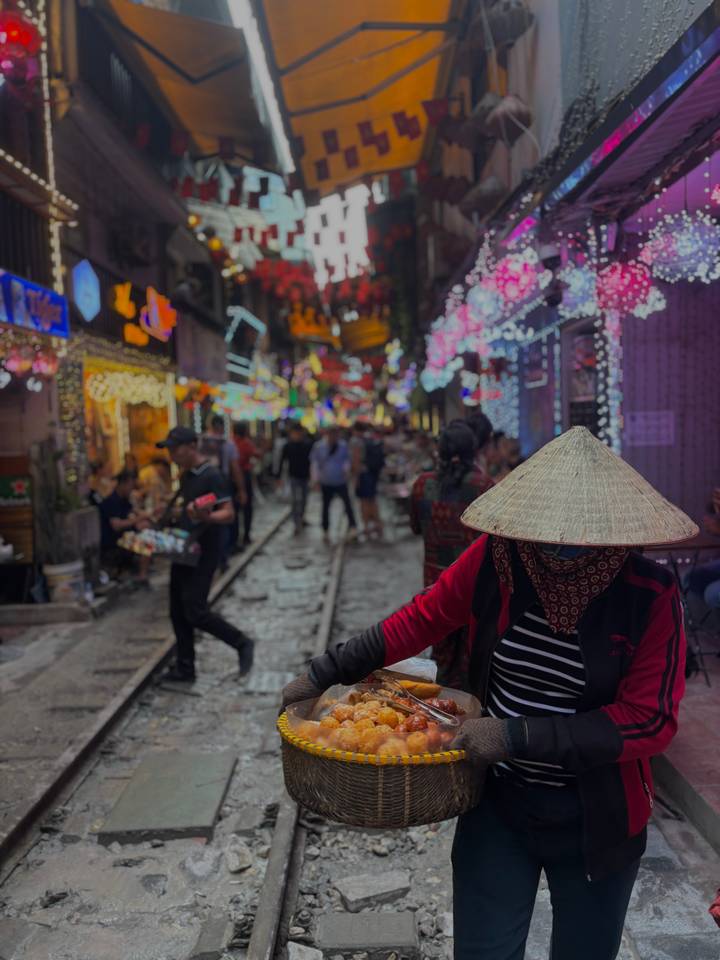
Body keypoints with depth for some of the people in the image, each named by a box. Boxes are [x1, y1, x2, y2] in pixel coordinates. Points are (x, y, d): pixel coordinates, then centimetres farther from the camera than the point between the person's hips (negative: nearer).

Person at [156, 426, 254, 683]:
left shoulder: (212, 476, -15)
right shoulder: (185, 476, 12)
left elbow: (228, 514, -22)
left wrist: (206, 517, -40)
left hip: (203, 553, -9)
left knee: (195, 611, -10)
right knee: (178, 612, 10)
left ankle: (241, 643, 9)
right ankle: (185, 668, 20)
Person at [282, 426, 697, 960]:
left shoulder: (651, 596, -19)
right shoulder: (497, 557, -15)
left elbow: (652, 720, -20)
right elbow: (422, 619, -3)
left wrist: (516, 736, -27)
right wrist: (324, 674, -1)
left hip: (596, 819, 0)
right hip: (498, 802, 1)